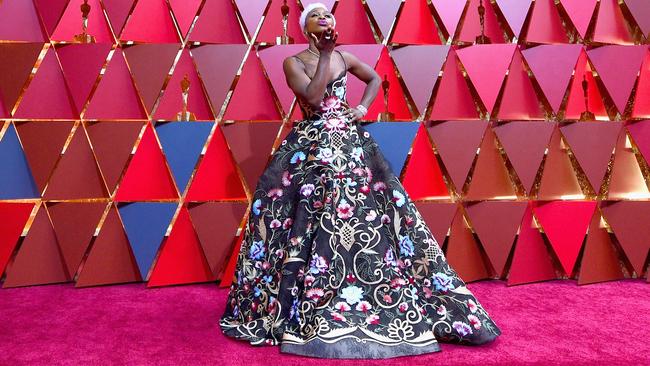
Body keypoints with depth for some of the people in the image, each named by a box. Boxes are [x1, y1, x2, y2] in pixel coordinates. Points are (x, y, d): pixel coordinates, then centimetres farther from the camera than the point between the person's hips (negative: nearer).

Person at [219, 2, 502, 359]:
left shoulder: (344, 57, 9)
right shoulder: (293, 62, -2)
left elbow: (375, 78, 24)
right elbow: (313, 96, -18)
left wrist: (363, 107, 8)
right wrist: (325, 54, -14)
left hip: (348, 143, 3)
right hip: (309, 147, -3)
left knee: (366, 212, 2)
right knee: (309, 219, -4)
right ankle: (303, 307, 10)